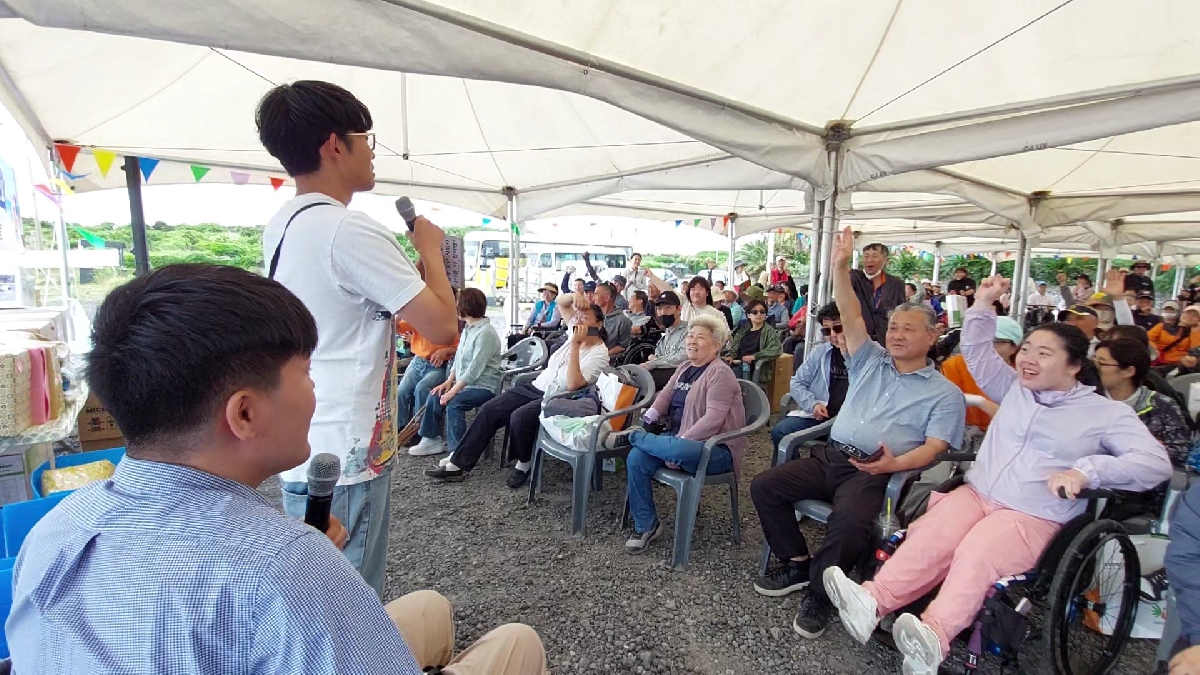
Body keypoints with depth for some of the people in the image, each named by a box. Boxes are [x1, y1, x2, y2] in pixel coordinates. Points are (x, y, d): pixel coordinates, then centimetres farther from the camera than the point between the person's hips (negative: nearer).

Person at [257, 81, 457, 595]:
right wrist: (431, 248, -5)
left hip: (300, 451, 9)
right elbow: (442, 325, -21)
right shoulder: (350, 231, -20)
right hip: (344, 461, -9)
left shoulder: (281, 227, 10)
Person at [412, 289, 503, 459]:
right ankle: (432, 440, 12)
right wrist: (449, 382, 1)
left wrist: (453, 391, -24)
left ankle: (457, 451, -16)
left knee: (453, 403, -27)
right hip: (465, 382, 10)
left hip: (483, 386, -10)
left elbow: (475, 369, -25)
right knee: (433, 396, 2)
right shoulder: (468, 329, 10)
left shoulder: (485, 333, -21)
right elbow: (458, 359, 14)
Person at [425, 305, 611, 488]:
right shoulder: (574, 336, 9)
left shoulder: (600, 353, -11)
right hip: (535, 386, 7)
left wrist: (575, 345, -23)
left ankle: (524, 464, -5)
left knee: (519, 417, -32)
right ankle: (458, 465, -3)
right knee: (488, 410, -9)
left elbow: (573, 384, -25)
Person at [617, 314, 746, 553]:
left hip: (714, 449, -7)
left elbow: (712, 419, -22)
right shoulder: (684, 367, 14)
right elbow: (665, 397, 13)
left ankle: (631, 436, -8)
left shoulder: (720, 374, -13)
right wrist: (649, 417, -8)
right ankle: (645, 525, -1)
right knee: (636, 458, -17)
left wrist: (678, 444, -25)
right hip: (679, 438, 7)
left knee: (677, 450, -39)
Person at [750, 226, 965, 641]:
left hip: (878, 472, -5)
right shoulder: (870, 362, 17)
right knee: (764, 485, -11)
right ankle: (797, 565, 5)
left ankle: (819, 594, -9)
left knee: (850, 520, -35)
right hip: (830, 457, 5)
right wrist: (841, 266, -6)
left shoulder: (945, 393, 8)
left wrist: (895, 463, -25)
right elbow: (850, 316, 5)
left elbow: (935, 446, -4)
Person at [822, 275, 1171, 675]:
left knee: (976, 556, -35)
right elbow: (979, 354, 24)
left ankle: (934, 638, -49)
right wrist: (983, 305, 15)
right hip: (975, 493, 4)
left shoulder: (1107, 413, 6)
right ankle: (873, 601, -40)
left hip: (1033, 516, -4)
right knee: (929, 539, -26)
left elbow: (1155, 462, -5)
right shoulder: (1015, 388, 19)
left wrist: (1087, 470, -21)